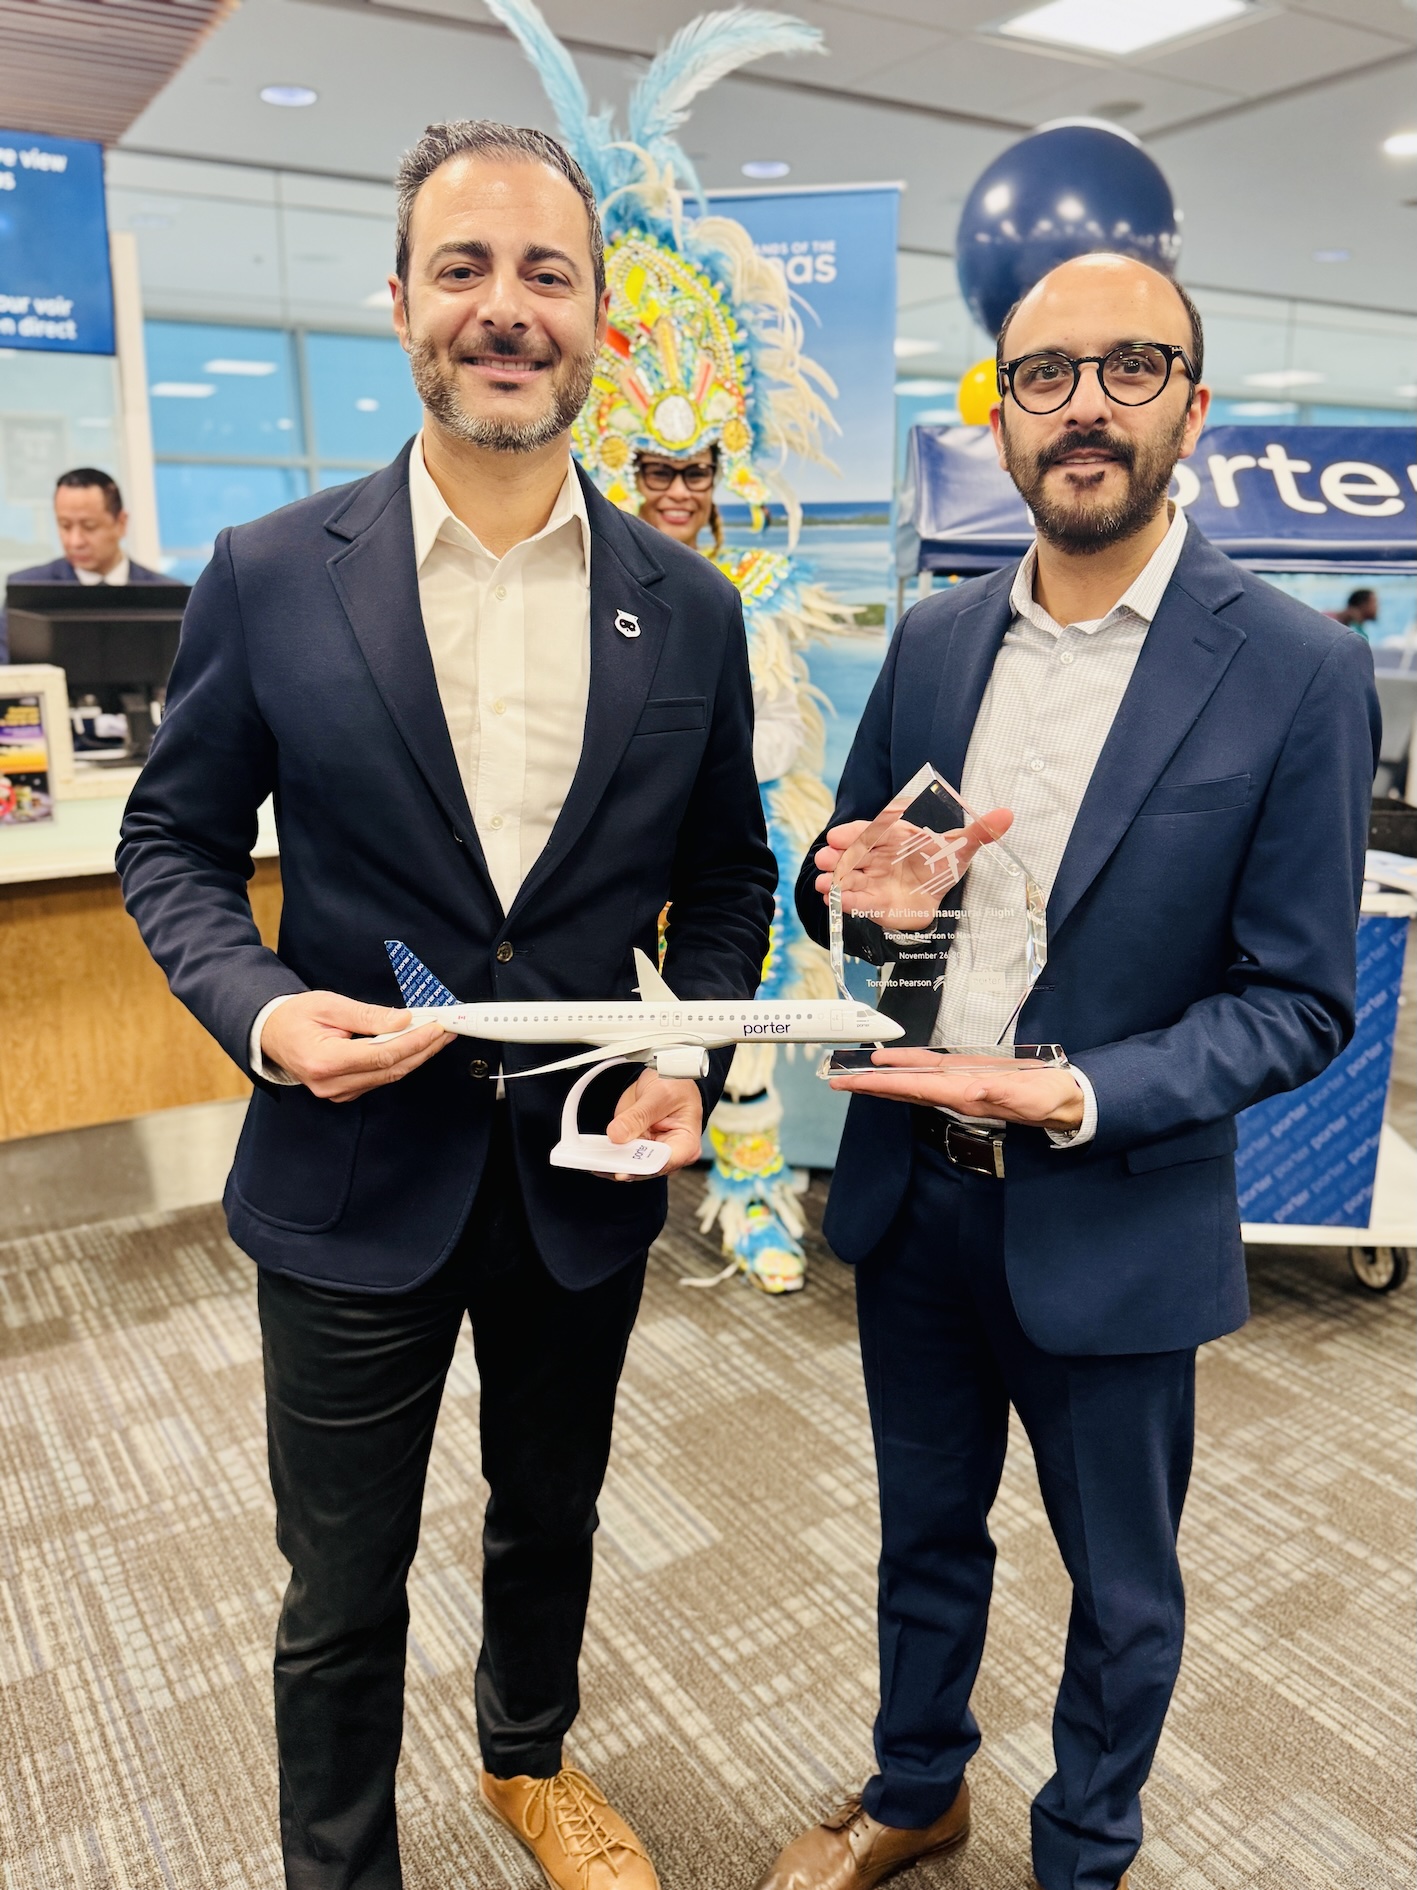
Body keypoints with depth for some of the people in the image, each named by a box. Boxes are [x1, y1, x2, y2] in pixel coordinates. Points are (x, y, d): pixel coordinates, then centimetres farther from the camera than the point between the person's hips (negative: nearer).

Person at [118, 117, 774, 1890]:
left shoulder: (686, 605, -2)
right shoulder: (270, 577, -8)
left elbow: (726, 872, 6)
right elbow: (172, 843, 0)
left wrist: (694, 1059, -10)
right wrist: (261, 1009, -19)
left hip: (585, 1168, 3)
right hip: (353, 1172, -2)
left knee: (550, 1513, 26)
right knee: (342, 1588, 16)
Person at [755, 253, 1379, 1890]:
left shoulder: (1298, 672, -13)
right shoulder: (933, 639, 0)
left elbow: (1299, 1001, -11)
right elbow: (840, 878, 8)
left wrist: (1077, 1096, -25)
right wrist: (854, 886, -16)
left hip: (1114, 1220, -3)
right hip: (912, 1189, 4)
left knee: (1121, 1584, 20)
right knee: (925, 1531, 25)